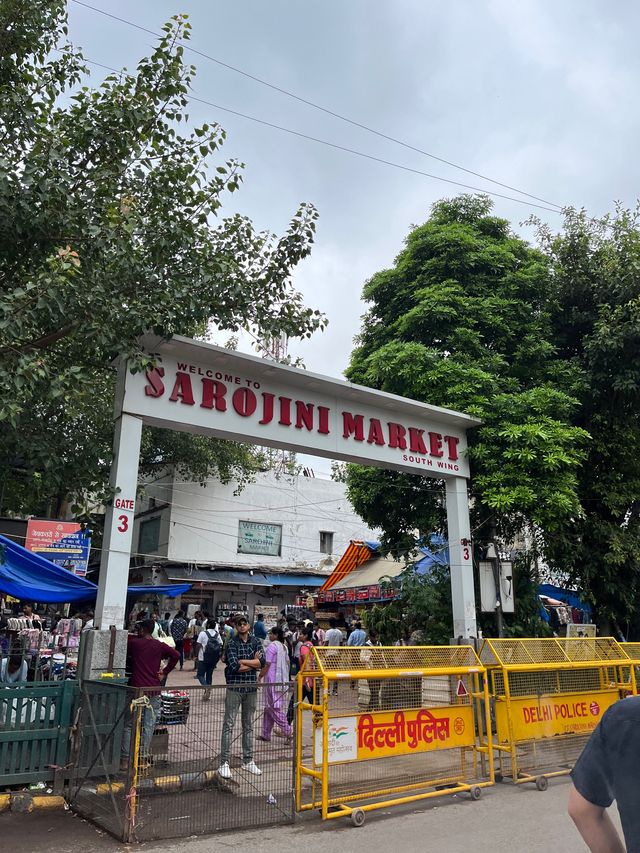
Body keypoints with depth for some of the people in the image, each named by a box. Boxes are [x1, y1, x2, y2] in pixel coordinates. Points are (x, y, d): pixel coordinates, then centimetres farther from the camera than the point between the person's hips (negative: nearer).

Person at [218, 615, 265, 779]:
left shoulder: (256, 642, 6)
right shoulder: (232, 643, -5)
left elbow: (262, 661, -8)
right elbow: (234, 666, -17)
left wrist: (242, 661, -12)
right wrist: (253, 663, -7)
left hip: (251, 688, 4)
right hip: (234, 687, -4)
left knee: (249, 726, 12)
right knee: (229, 725, -1)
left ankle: (248, 761, 23)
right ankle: (224, 763, 5)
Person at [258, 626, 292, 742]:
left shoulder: (272, 646, -13)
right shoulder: (284, 647, 12)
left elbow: (267, 664, -15)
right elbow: (287, 663, 17)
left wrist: (260, 677, -7)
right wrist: (285, 677, 24)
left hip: (272, 681, -9)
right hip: (283, 681, 9)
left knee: (274, 707, -3)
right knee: (270, 707, 14)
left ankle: (287, 731, -6)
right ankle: (266, 734, 19)